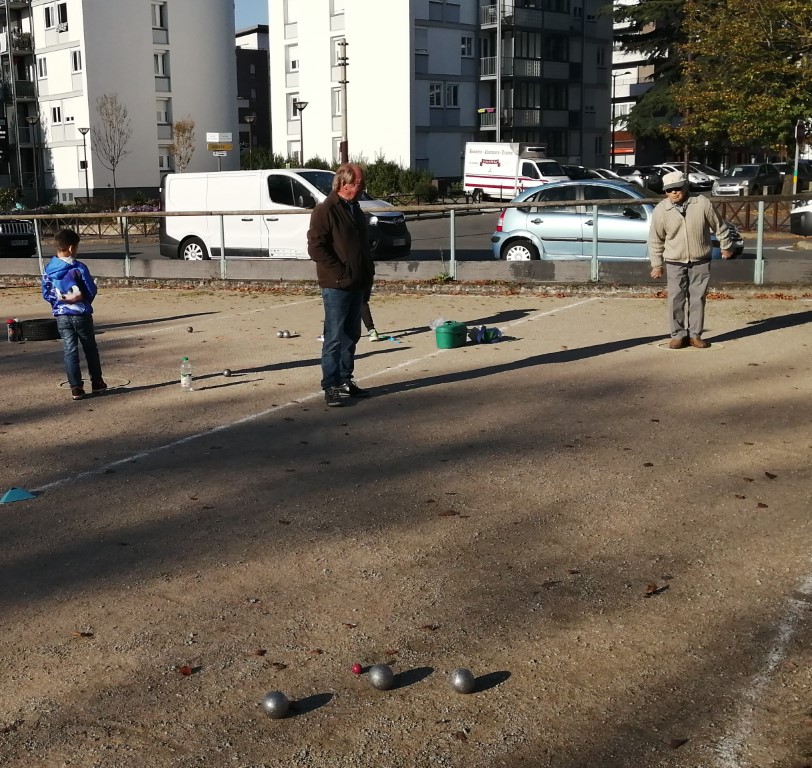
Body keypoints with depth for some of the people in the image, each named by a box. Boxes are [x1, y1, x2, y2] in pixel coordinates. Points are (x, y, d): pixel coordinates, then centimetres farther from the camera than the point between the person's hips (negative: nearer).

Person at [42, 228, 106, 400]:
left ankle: (76, 388, 3)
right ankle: (97, 383, 20)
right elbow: (92, 291, -9)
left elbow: (46, 294, 2)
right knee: (90, 349, 13)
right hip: (81, 314, -3)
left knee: (70, 350, 6)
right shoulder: (79, 268, -14)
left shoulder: (48, 269, -2)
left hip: (61, 315, 3)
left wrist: (59, 301, 13)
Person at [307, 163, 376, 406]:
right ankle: (331, 386, 0)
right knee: (335, 337, -5)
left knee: (351, 336, 14)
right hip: (336, 286, -8)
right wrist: (341, 273, -17)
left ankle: (345, 380, 23)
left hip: (357, 285, 8)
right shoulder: (325, 211, -11)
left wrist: (367, 276, 15)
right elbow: (316, 247, -17)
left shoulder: (355, 210, 16)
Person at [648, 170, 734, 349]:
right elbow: (655, 240, 2)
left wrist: (726, 247, 15)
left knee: (697, 299, 4)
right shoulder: (661, 210, -7)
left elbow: (719, 226, 5)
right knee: (675, 300, -2)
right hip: (675, 263, 0)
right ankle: (678, 335, 9)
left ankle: (695, 335, 13)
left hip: (700, 262, 0)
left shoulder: (702, 203, -9)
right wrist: (656, 264, 3)